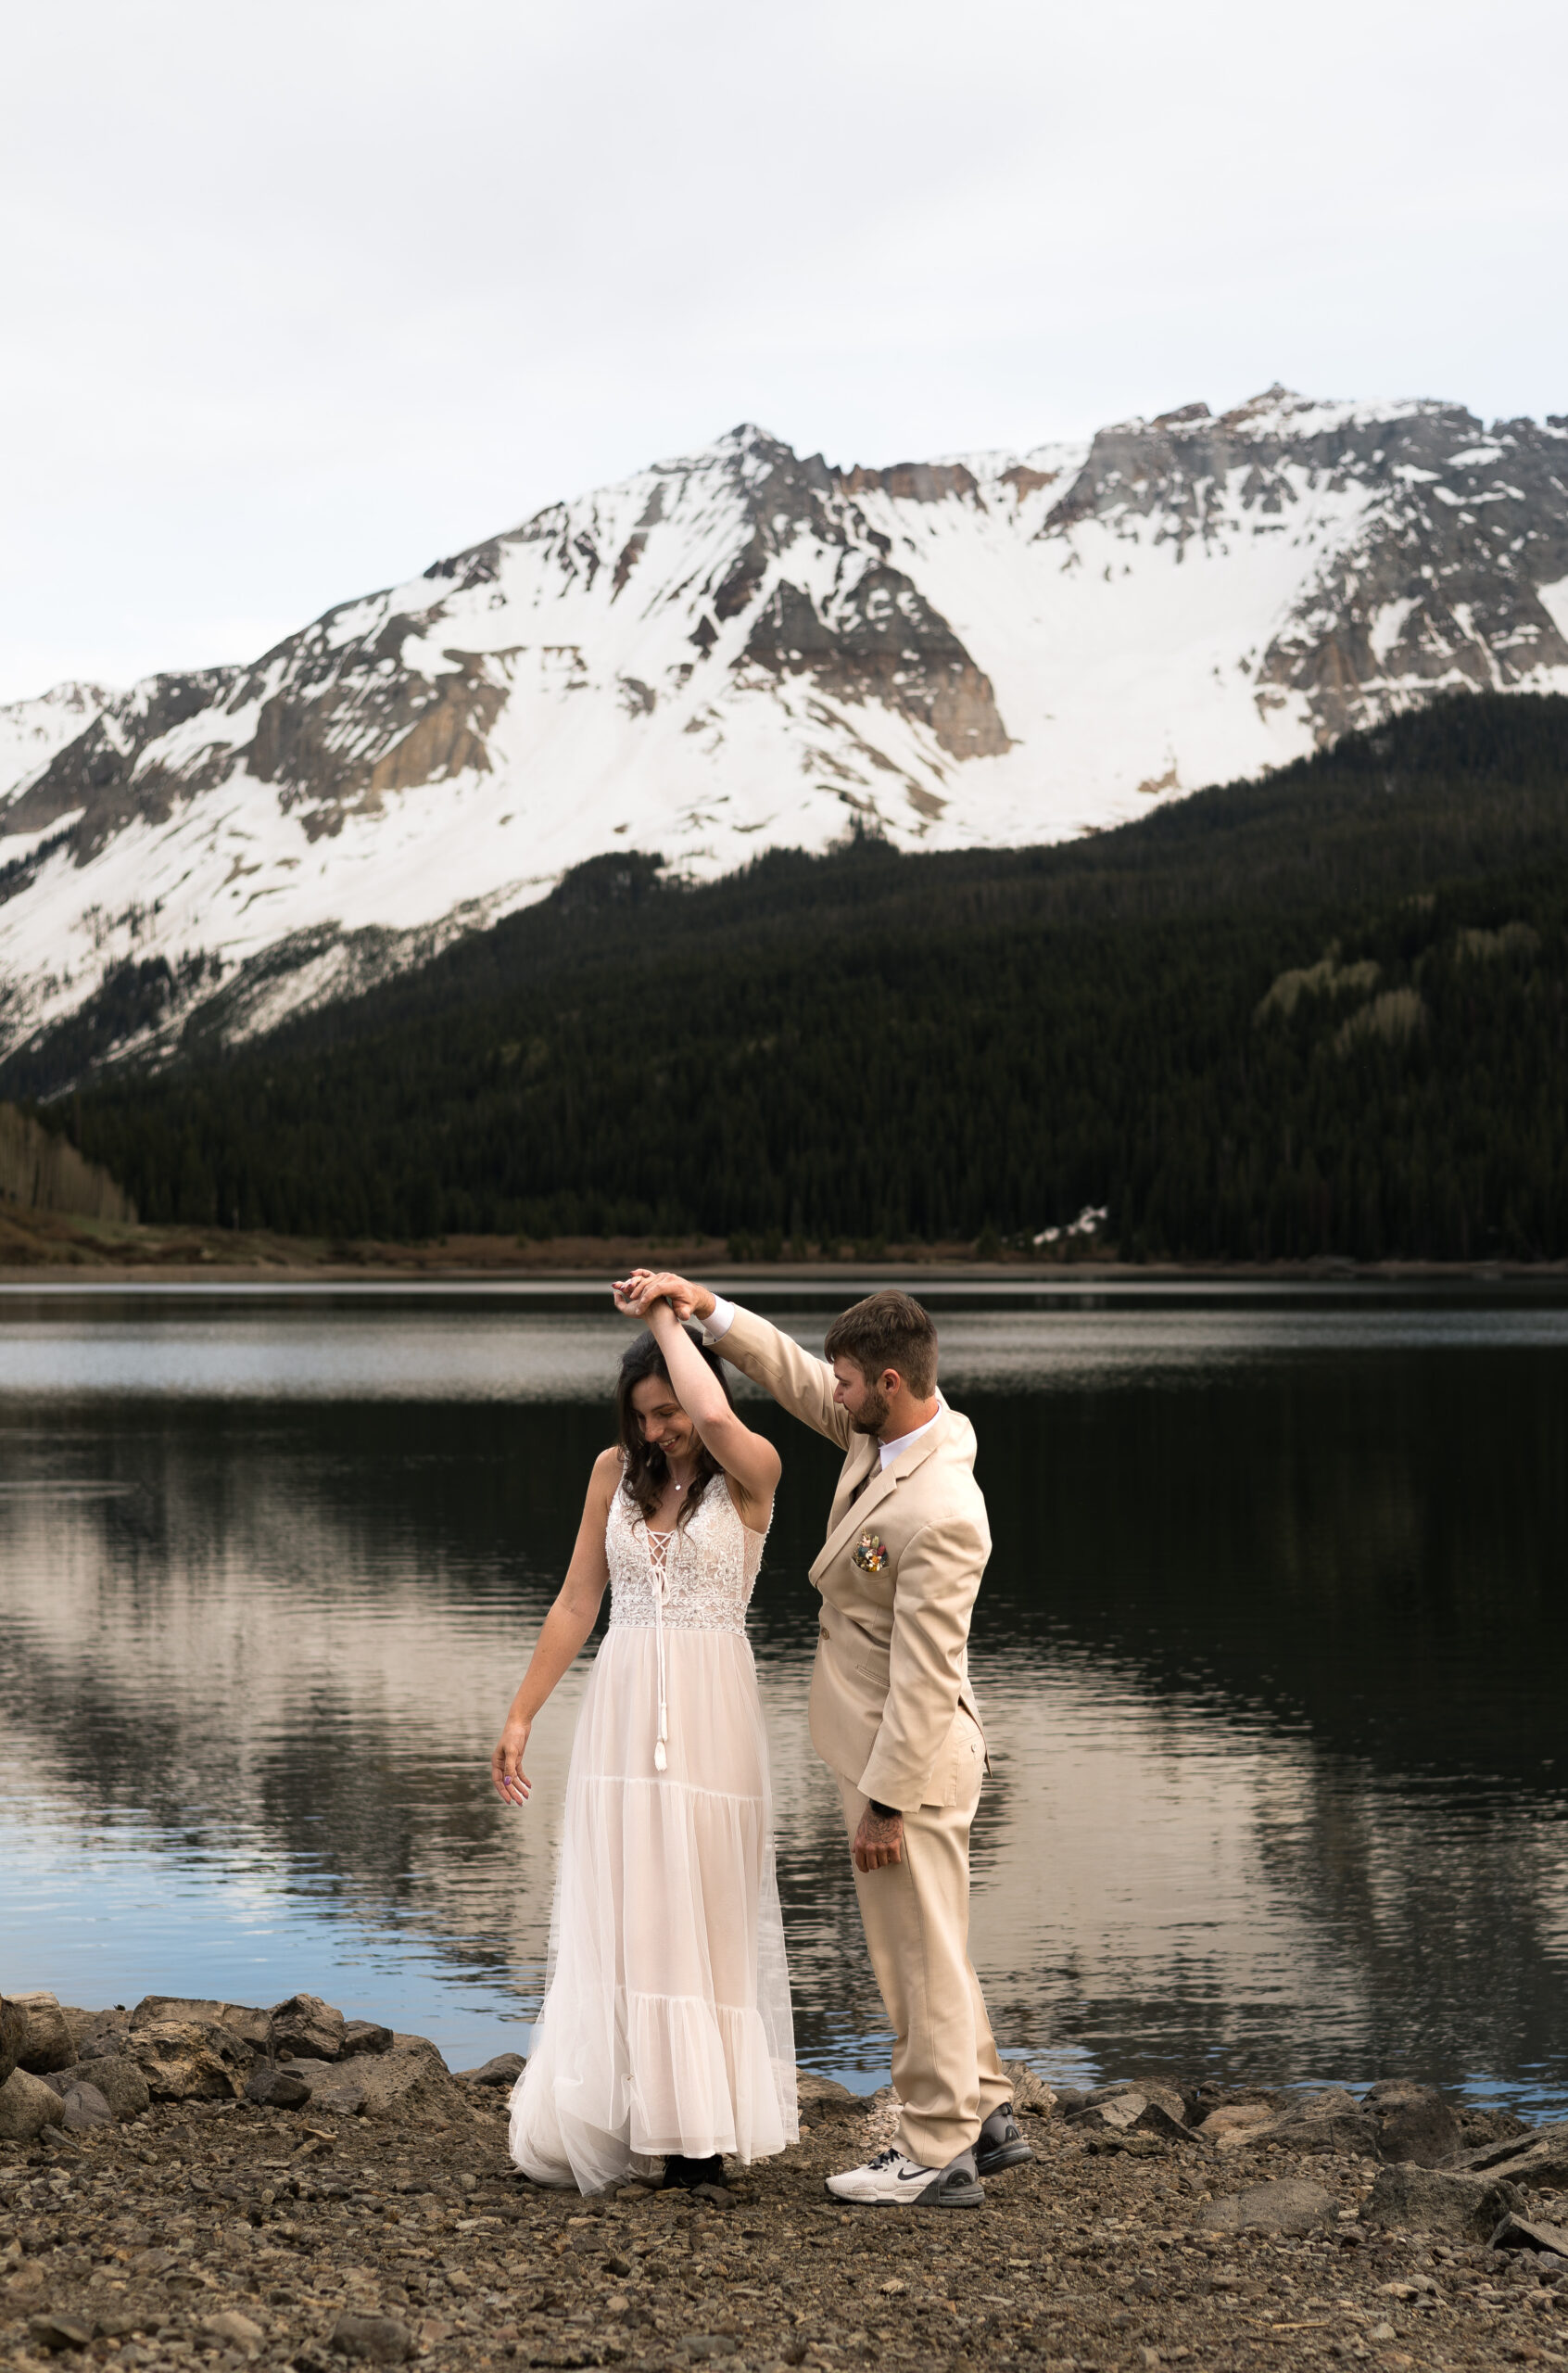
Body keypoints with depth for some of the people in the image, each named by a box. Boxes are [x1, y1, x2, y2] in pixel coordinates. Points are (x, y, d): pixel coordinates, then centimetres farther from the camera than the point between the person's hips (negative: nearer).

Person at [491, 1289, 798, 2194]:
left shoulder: (751, 1473, -5)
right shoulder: (615, 1471, 8)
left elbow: (716, 1417, -29)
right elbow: (577, 1602, 12)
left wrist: (669, 1318, -13)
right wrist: (522, 1714, 10)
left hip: (710, 1713, -4)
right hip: (623, 1711, 4)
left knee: (705, 1915, 1)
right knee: (620, 1917, 2)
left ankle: (707, 2126, 8)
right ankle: (635, 2115, 9)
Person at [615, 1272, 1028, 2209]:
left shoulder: (941, 1516, -29)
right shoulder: (883, 1429, -2)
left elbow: (924, 1680, -26)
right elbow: (796, 1378, 15)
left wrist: (885, 1803, -21)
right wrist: (708, 1309, 3)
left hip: (912, 1753, -10)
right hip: (886, 1742, 10)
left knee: (921, 1951, 2)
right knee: (927, 1945, 20)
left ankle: (939, 2156, 14)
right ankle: (986, 2114, 32)